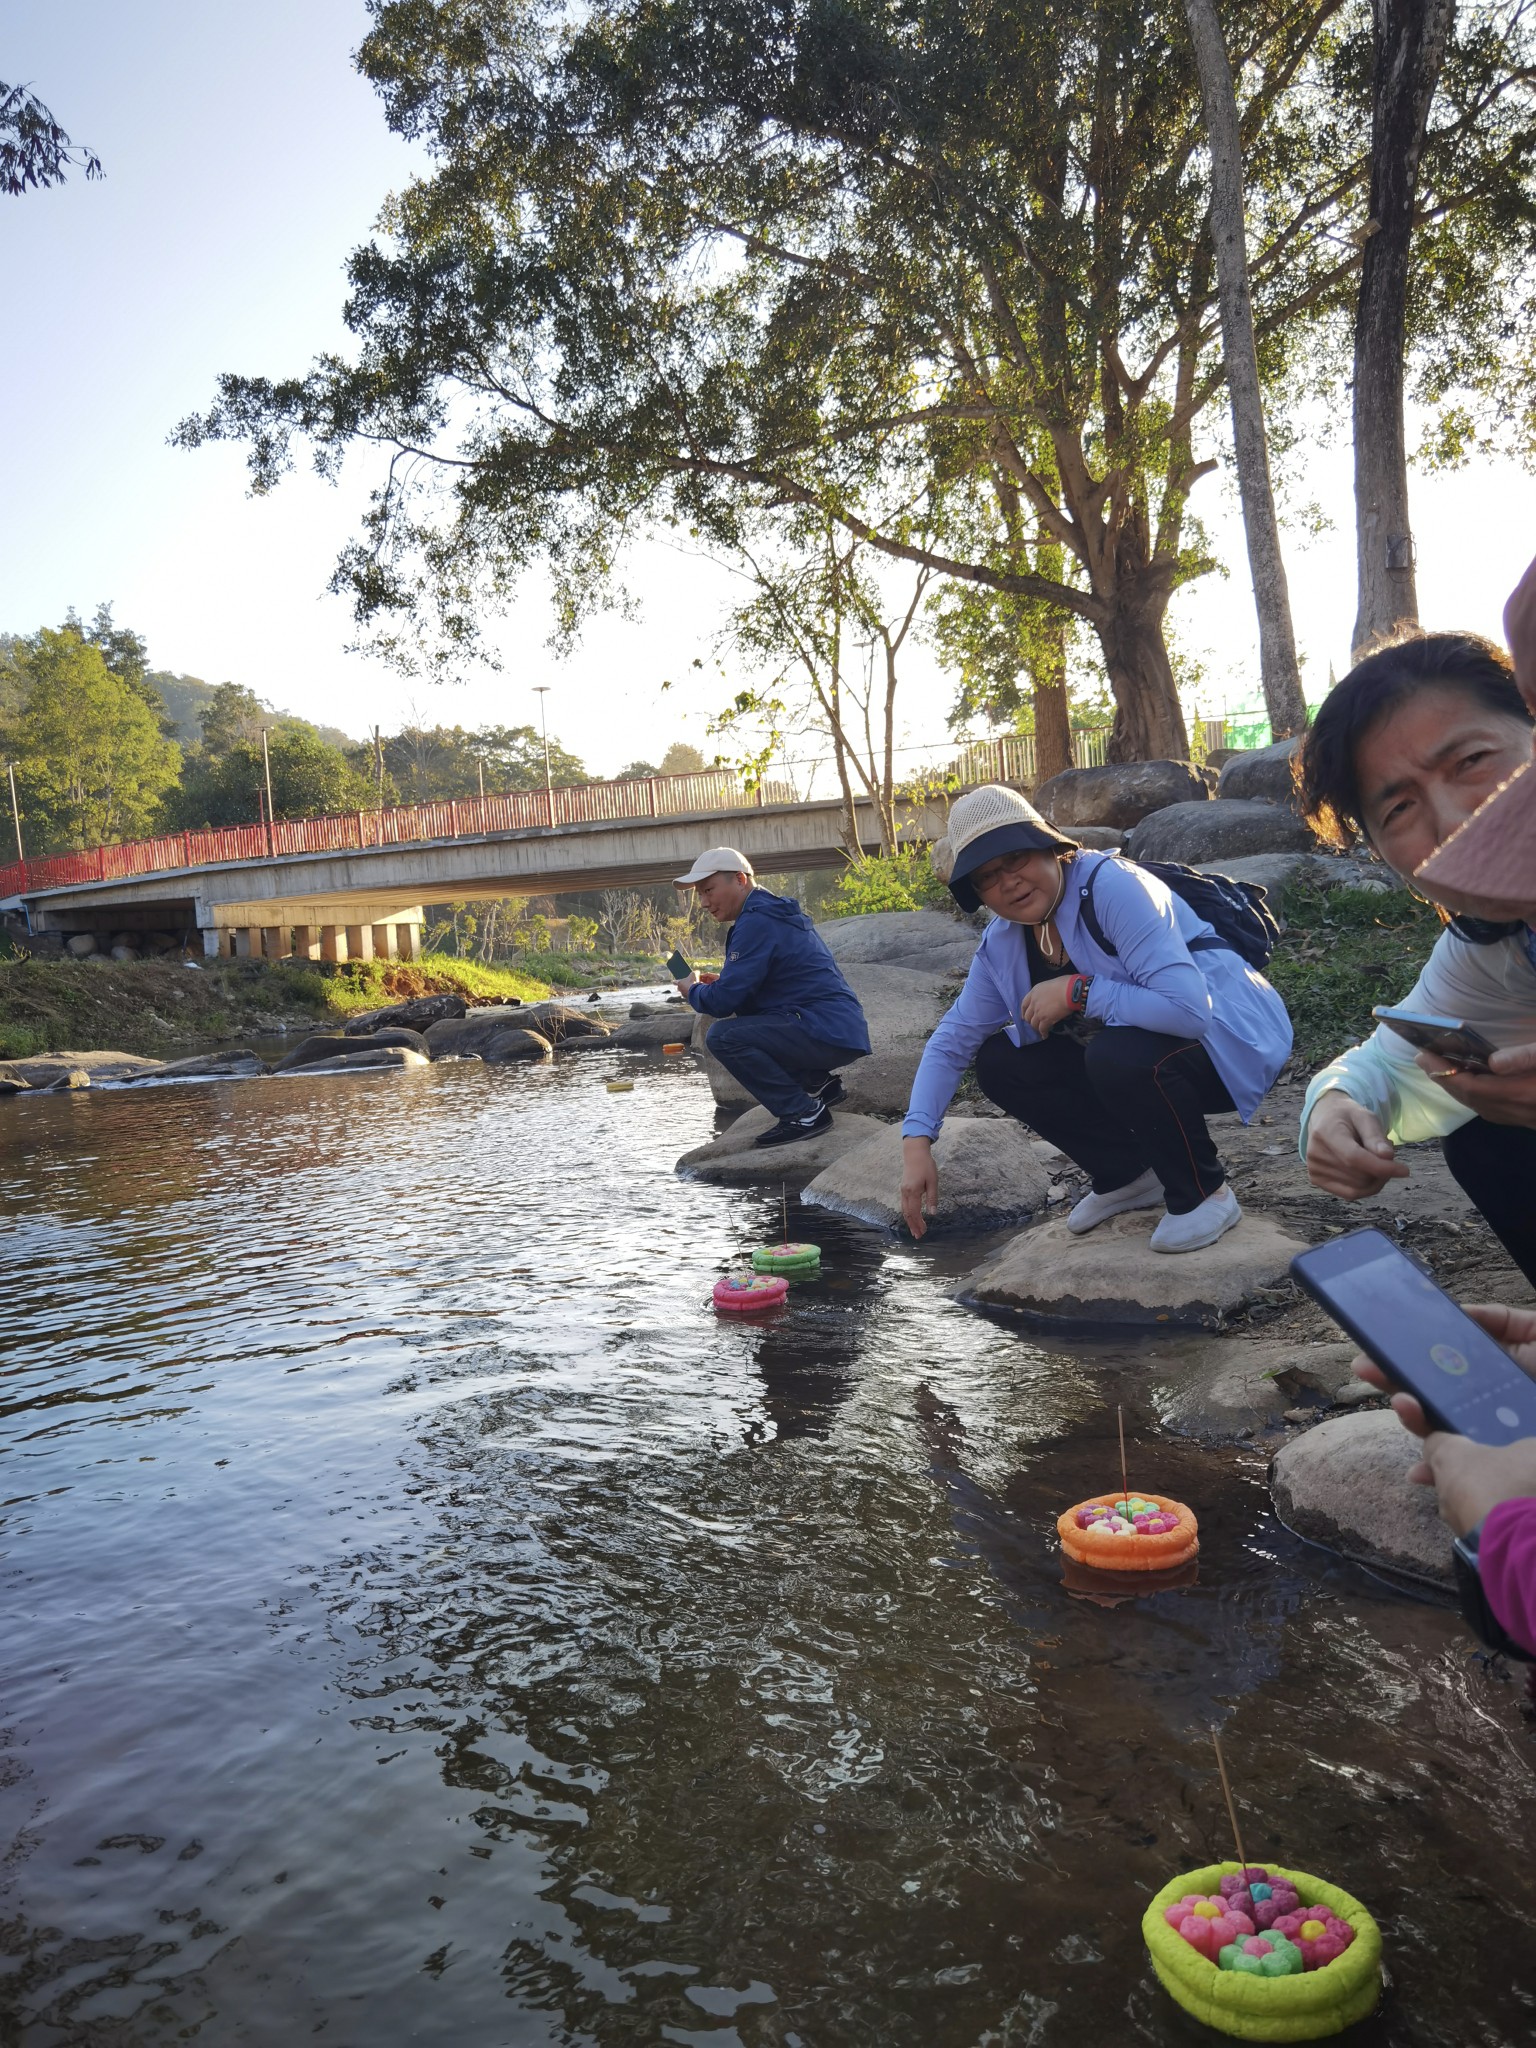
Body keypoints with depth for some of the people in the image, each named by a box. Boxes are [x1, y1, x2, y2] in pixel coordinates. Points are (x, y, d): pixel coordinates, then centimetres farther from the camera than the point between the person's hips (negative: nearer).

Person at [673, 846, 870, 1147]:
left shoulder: (756, 922, -14)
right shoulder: (776, 912, 19)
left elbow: (724, 1001, -17)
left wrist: (692, 991, 4)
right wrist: (722, 983, 13)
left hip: (828, 1034, -11)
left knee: (724, 1036, -19)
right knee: (743, 1022, 24)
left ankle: (804, 1113, -12)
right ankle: (819, 1083, 17)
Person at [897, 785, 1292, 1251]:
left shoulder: (1113, 886, -26)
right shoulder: (1001, 943, -4)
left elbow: (1189, 1008, -35)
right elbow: (953, 1039, 1)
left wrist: (1076, 991, -30)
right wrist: (916, 1142, -10)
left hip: (1228, 1038, -7)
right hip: (1124, 1050, 7)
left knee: (1117, 1055, -36)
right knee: (999, 1063, -6)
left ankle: (1204, 1193, -9)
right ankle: (1129, 1174, 9)